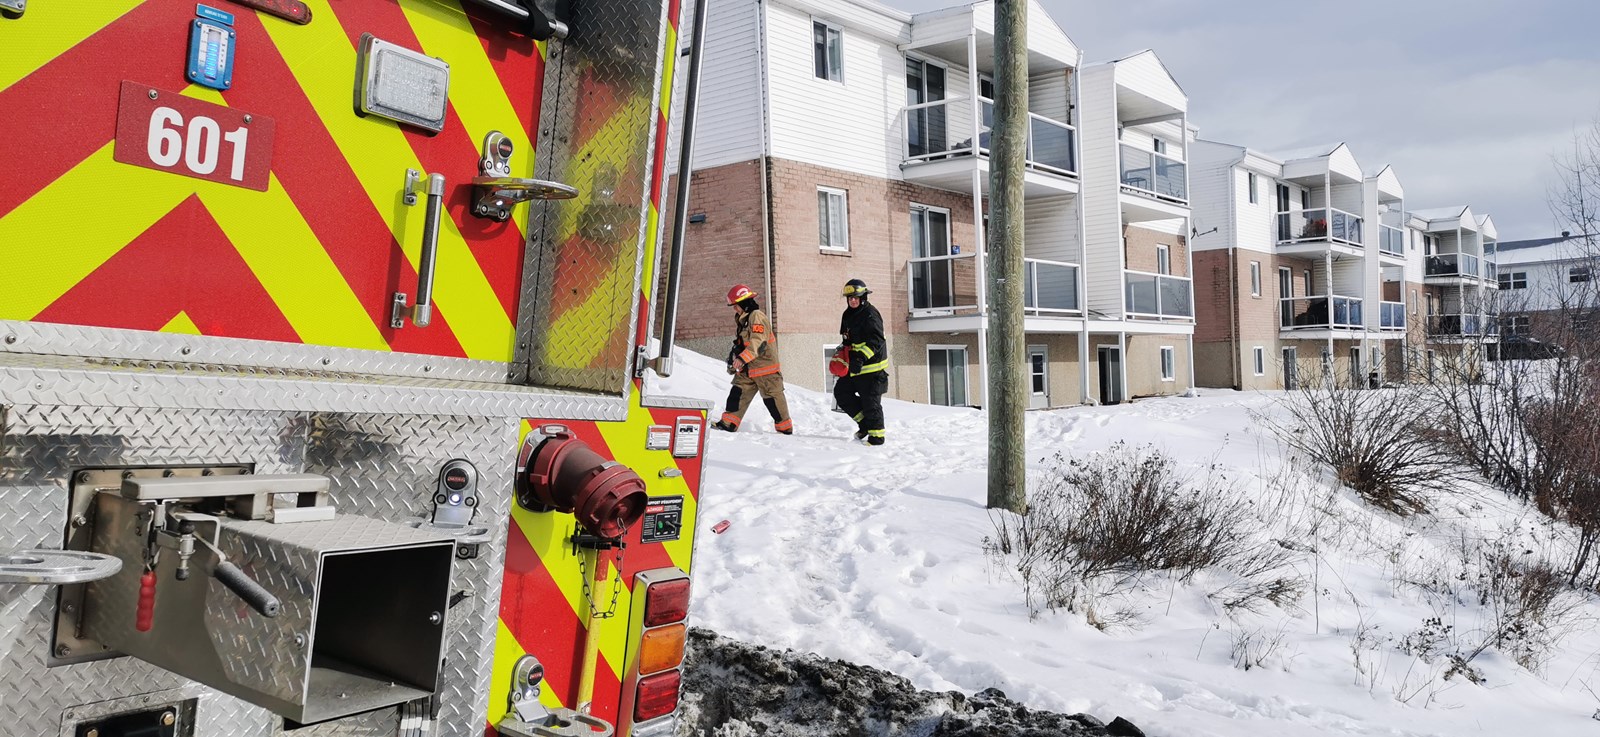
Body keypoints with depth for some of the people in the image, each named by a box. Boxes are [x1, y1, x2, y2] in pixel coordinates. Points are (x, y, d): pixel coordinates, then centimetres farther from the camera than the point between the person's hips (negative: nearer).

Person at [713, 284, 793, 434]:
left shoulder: (757, 316, -16)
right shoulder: (741, 319, 15)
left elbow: (758, 342, -28)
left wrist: (742, 358, -35)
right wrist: (733, 358, 16)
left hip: (764, 365, -9)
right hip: (747, 368, 9)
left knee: (772, 397, -1)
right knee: (737, 393, 0)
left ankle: (785, 427, 10)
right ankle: (729, 423, 1)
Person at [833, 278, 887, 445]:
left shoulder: (870, 314, -14)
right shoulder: (848, 315, 14)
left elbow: (876, 340, -24)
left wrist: (861, 357, -33)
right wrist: (841, 356, 17)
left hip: (871, 365, -9)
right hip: (854, 365, 9)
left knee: (870, 401, -6)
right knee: (841, 391, 10)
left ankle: (877, 436, 4)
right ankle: (864, 422, 18)